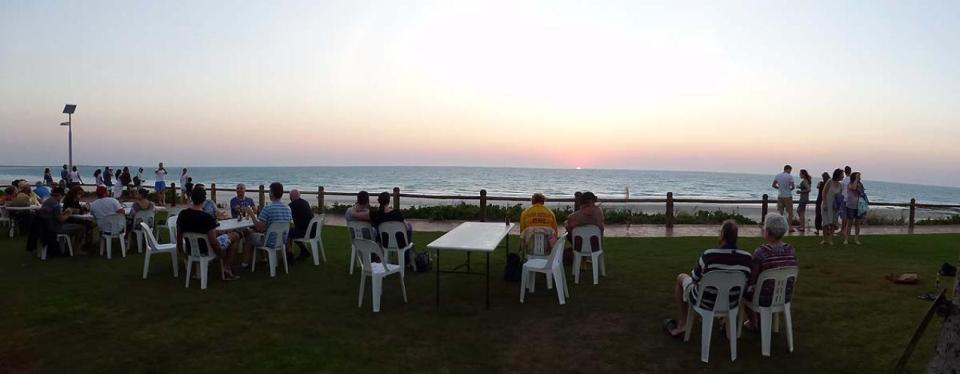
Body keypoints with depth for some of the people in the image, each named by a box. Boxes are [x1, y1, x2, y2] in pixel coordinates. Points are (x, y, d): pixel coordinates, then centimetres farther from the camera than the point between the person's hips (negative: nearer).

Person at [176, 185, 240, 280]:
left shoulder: (182, 214, -11)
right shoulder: (208, 218, -28)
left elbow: (179, 237, 0)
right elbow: (213, 242, -26)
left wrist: (182, 252, 17)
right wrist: (222, 257, -8)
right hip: (206, 250, -6)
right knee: (235, 236, 15)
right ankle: (226, 269, 17)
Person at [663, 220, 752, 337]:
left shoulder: (708, 255, -28)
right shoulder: (747, 257, -18)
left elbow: (694, 278, -10)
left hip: (705, 302, -3)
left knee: (681, 277, 25)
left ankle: (682, 322, 32)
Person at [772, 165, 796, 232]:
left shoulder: (778, 175, 4)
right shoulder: (790, 176, -10)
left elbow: (774, 185, 7)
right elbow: (793, 186, -15)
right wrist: (790, 189, 5)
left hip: (780, 196, 5)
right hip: (788, 196, -5)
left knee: (780, 212, 9)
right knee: (790, 213, 4)